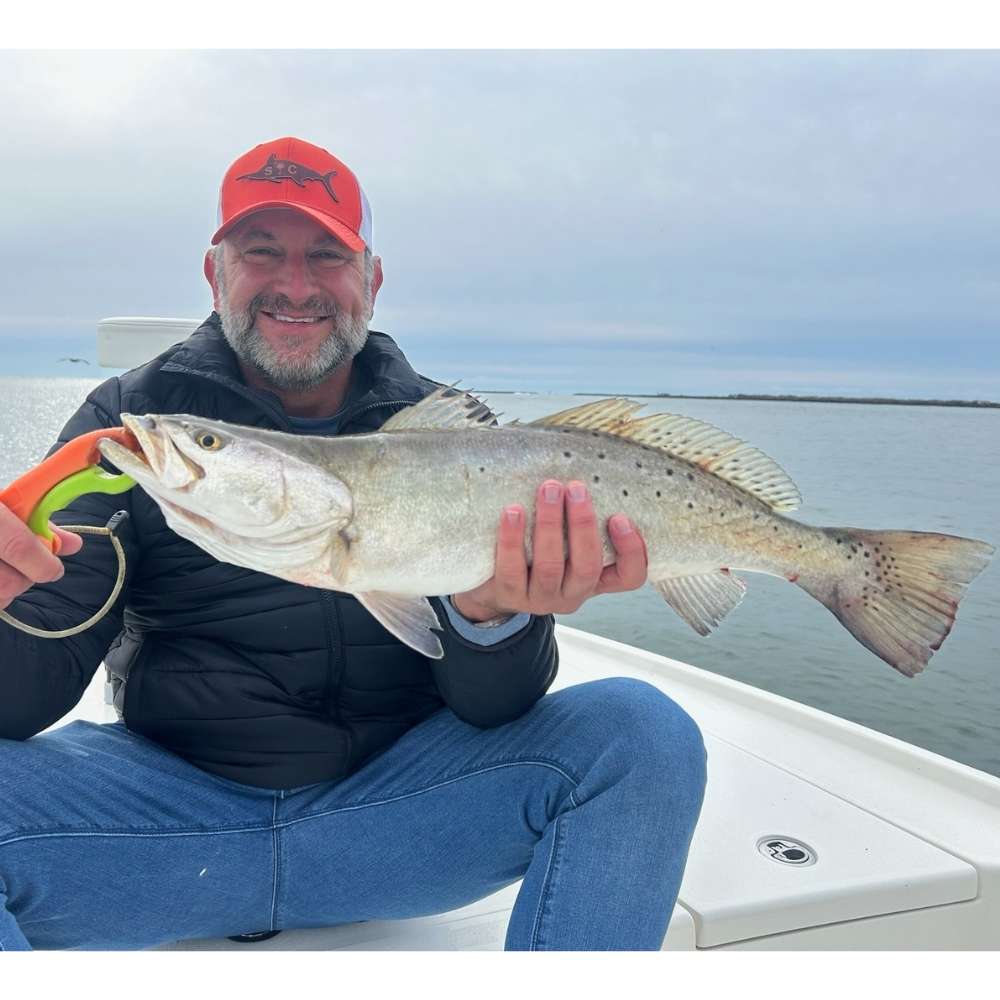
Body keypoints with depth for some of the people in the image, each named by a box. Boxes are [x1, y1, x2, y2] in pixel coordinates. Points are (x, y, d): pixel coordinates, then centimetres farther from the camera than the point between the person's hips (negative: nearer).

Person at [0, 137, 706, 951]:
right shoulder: (131, 420, 2)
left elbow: (490, 708, -5)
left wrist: (494, 616, -29)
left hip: (398, 800, 1)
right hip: (176, 796, 0)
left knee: (643, 734, -21)